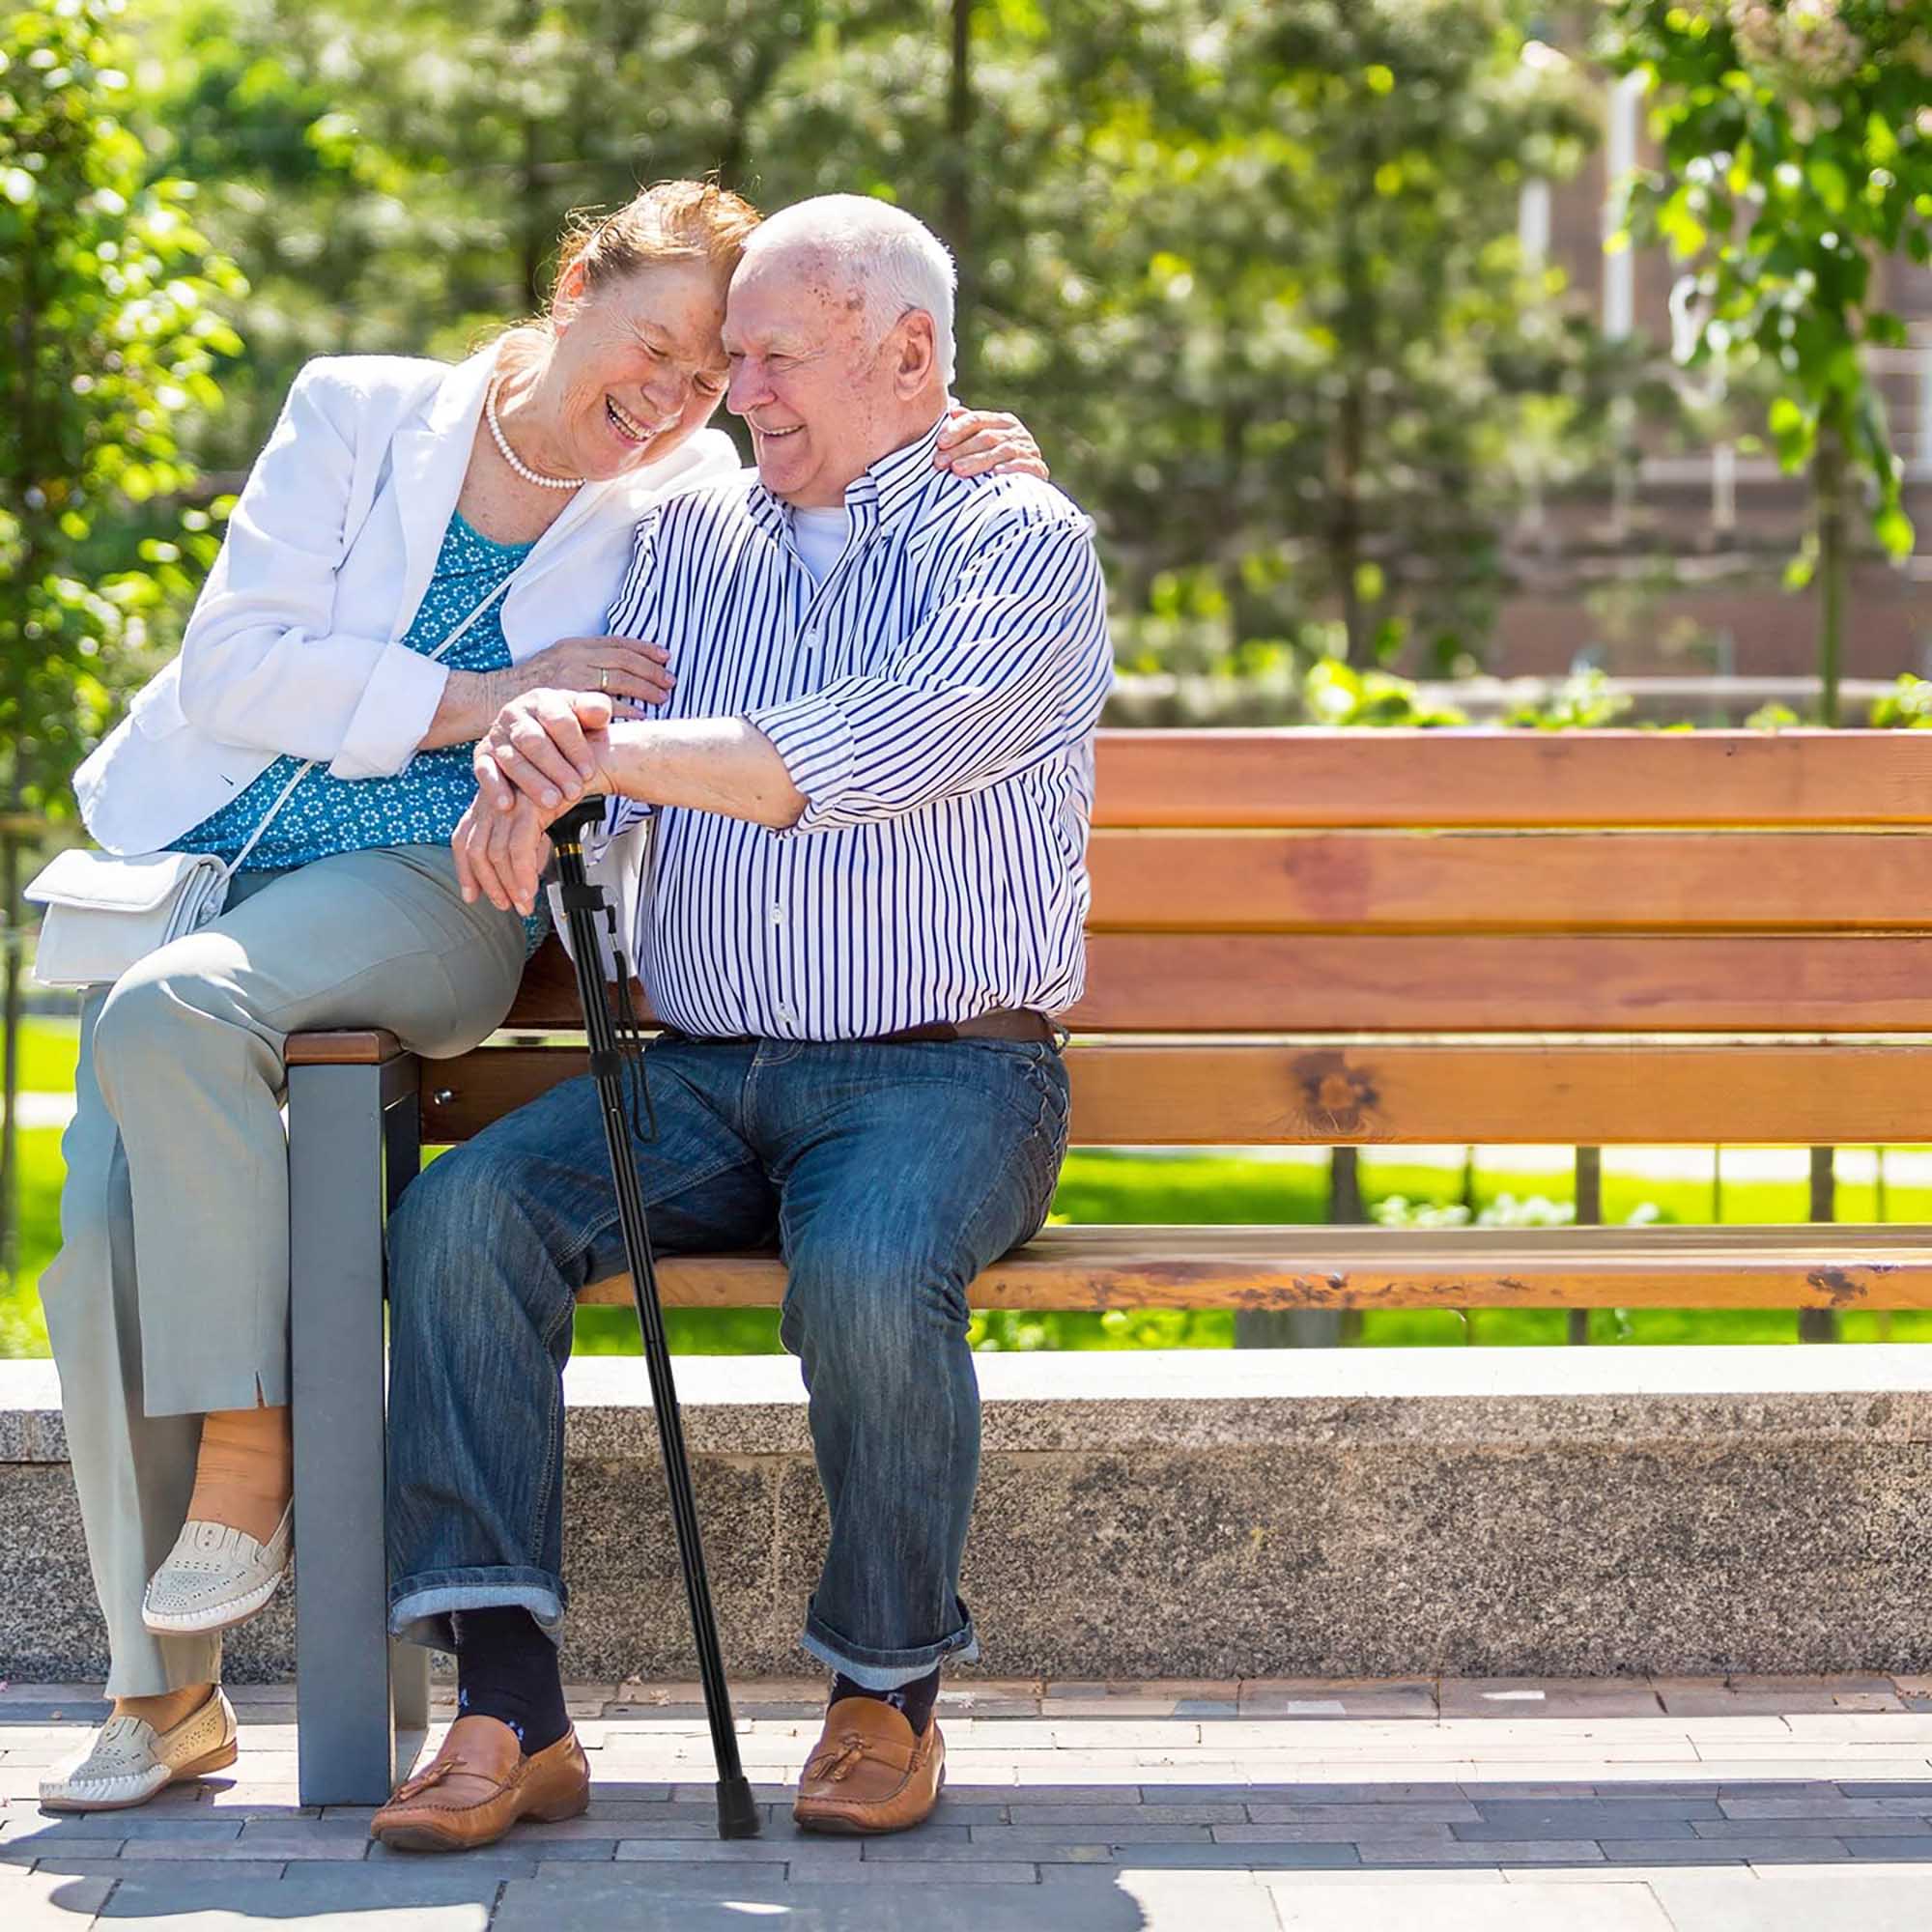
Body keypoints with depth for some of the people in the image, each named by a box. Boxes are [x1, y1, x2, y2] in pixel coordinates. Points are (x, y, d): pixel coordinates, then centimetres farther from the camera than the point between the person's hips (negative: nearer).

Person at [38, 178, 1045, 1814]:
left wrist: (942, 470, -8)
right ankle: (162, 1687, -5)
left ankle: (249, 1446, -23)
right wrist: (487, 699, -10)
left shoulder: (686, 500, 7)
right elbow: (232, 666, -3)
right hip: (209, 862, 2)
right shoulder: (359, 412, 5)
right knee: (101, 1249, -17)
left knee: (171, 1015, -34)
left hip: (426, 891, -2)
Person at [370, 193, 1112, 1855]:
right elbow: (589, 725, 11)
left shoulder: (1022, 546, 0)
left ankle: (890, 1693, -11)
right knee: (463, 1213, -23)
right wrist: (528, 757, -15)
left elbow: (881, 749, -18)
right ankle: (511, 1709, -25)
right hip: (700, 1073, 5)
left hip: (942, 1067, -4)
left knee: (869, 1276, -36)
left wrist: (611, 753, -21)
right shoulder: (686, 545, 18)